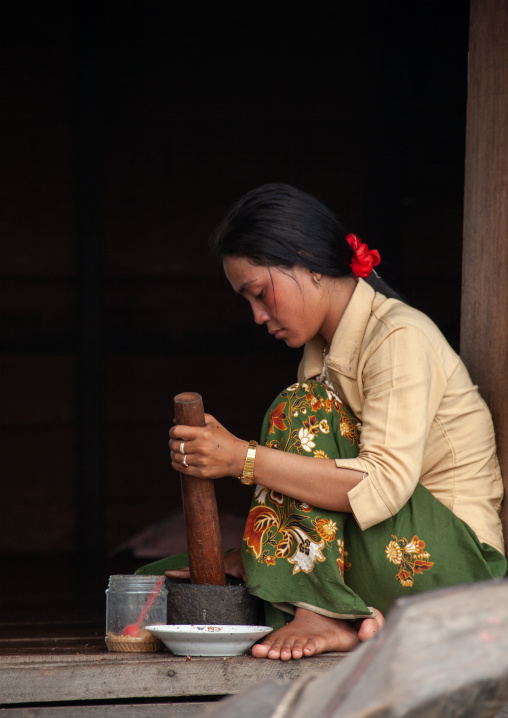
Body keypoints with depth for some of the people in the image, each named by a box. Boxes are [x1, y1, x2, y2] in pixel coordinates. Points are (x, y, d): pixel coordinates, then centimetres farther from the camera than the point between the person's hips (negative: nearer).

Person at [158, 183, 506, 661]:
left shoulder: (401, 337, -15)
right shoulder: (324, 348, 12)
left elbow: (383, 486, -28)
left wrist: (243, 458, -30)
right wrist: (250, 552, -5)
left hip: (453, 561, -8)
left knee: (303, 412, -23)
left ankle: (322, 613, -25)